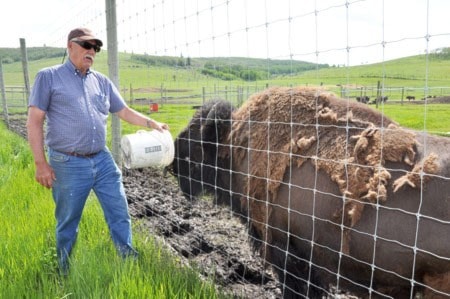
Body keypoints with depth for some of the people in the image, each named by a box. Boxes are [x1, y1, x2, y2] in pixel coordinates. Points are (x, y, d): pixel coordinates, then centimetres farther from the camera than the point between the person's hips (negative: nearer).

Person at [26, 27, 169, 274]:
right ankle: (66, 272, 29)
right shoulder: (48, 77, -1)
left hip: (103, 160, 4)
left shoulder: (102, 81, 12)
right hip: (68, 164, -4)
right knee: (68, 222, 10)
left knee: (119, 212, 9)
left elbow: (124, 111, 16)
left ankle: (128, 259, 25)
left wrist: (152, 123, 0)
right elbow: (34, 121, -5)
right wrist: (41, 163, -11)